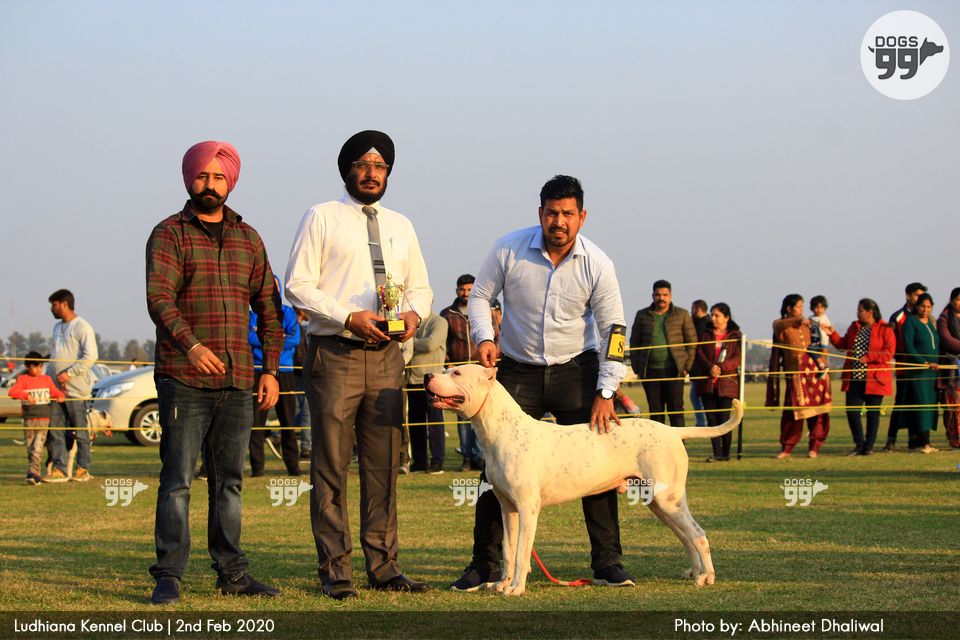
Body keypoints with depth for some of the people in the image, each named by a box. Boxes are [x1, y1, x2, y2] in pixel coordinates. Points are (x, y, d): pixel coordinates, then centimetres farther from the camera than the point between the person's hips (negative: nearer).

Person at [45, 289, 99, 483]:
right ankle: (59, 469, 4)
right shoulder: (57, 327, 19)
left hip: (76, 389, -8)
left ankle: (83, 469, 6)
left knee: (80, 430, -1)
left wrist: (69, 373, -19)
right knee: (54, 430, 2)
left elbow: (91, 356, -16)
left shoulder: (82, 327, -8)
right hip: (56, 388, 8)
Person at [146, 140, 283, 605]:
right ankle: (169, 576, -4)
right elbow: (159, 297, -13)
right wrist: (191, 345, -29)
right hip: (183, 379, -5)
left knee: (229, 480, 9)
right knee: (178, 478, -7)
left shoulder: (247, 238, 15)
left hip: (237, 382, 5)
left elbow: (268, 305, 17)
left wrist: (270, 369, 9)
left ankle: (231, 571, 15)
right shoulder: (169, 235, 0)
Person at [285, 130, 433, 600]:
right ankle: (335, 572, 0)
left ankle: (382, 566, 13)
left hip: (386, 355, 5)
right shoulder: (321, 218, 1)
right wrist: (349, 317, -17)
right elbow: (298, 286, -5)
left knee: (384, 466, 7)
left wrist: (414, 313, -1)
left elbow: (420, 286, 22)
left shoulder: (400, 226, 17)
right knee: (331, 467, -3)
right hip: (335, 354, -5)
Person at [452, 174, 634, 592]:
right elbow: (479, 295, 3)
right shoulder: (509, 249, -11)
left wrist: (605, 392, -12)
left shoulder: (597, 265, -10)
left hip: (576, 369, 0)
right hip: (518, 370, 0)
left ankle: (607, 564, 3)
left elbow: (613, 328, -6)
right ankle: (484, 565, 6)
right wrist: (483, 339, -15)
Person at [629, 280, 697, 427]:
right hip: (650, 371, 2)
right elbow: (634, 343, 13)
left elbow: (692, 341, 7)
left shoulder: (682, 315, 6)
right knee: (655, 412, 4)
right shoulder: (642, 316, 11)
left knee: (676, 410, -4)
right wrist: (637, 368, 5)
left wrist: (687, 366, -1)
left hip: (673, 370, -2)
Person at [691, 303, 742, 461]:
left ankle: (726, 453, 5)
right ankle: (717, 454, 3)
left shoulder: (735, 336, 5)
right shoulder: (705, 334, 13)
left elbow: (737, 358, -4)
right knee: (712, 419, 1)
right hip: (707, 382, 3)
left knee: (724, 419, -5)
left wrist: (721, 367, -19)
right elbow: (699, 353, 2)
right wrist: (710, 367, -16)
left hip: (726, 383, -3)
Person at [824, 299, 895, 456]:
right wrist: (832, 335, 6)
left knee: (872, 412, 3)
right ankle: (859, 445, 10)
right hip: (854, 378, 5)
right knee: (851, 410, -1)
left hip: (874, 379, -5)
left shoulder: (885, 330, -6)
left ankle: (868, 447, 11)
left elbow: (889, 353, -13)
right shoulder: (854, 327, 13)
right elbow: (843, 344, 20)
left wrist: (868, 357, -19)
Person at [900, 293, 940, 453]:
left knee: (930, 404, 3)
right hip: (917, 372, -7)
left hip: (932, 372, 7)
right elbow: (908, 346, -12)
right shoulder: (911, 322, -3)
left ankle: (916, 442, 4)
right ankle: (922, 442, -17)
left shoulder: (931, 323, 19)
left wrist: (937, 364, 10)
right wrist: (923, 362, -19)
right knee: (920, 403, -13)